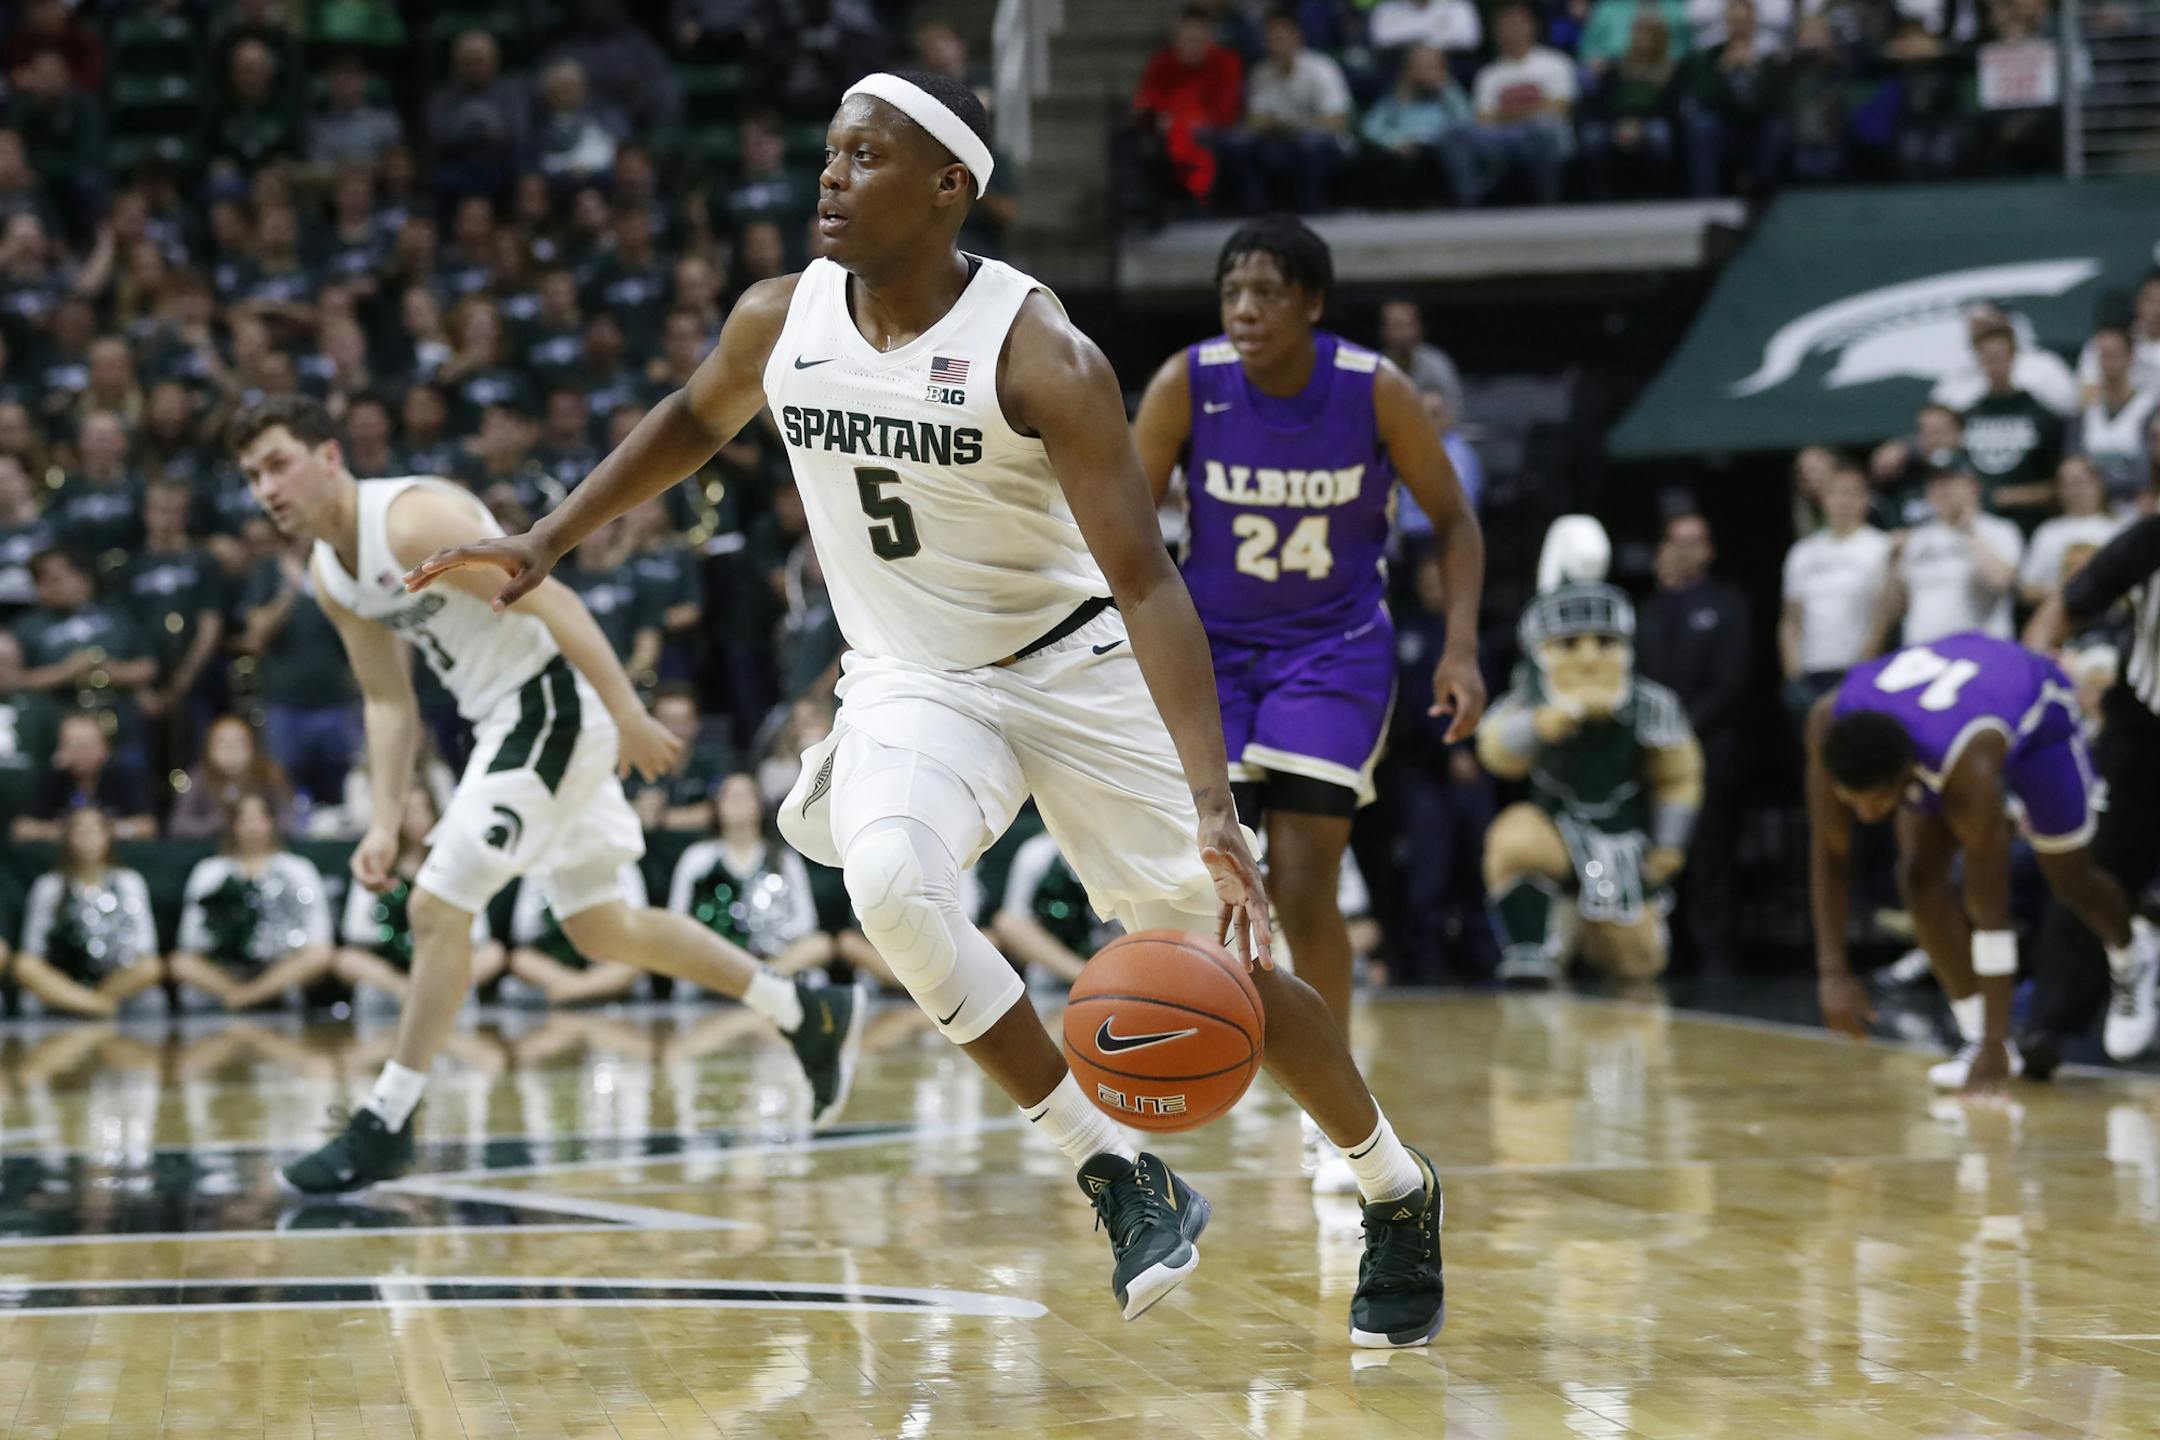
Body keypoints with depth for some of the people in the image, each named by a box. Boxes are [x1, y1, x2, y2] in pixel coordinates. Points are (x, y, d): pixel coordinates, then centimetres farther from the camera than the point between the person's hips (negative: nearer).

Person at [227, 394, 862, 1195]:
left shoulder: (414, 520, -20)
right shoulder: (329, 575, 8)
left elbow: (550, 602, -22)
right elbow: (388, 702, 16)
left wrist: (630, 717, -24)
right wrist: (384, 824, 7)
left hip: (550, 702, -10)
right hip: (504, 722, 10)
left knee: (438, 906, -13)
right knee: (600, 929, 16)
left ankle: (384, 1126, -5)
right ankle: (810, 1017, 28)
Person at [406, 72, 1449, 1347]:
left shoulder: (1040, 356, -24)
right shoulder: (781, 320, -8)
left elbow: (1148, 584, -28)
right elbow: (695, 422, 17)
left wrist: (1214, 807, -37)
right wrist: (550, 542, 11)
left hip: (1075, 666, -3)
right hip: (913, 683, 3)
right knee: (889, 882, -30)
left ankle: (1401, 1195, 27)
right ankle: (1123, 1182, -16)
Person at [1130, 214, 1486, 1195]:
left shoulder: (1378, 392, -17)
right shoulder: (1186, 385, -16)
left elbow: (1453, 520, -3)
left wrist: (1460, 647, -14)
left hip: (1334, 648, -1)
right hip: (1210, 645, 1)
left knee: (1303, 889, -10)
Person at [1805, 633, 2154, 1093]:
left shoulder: (1968, 771, -48)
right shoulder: (1829, 724, -38)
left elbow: (1990, 911, -40)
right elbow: (1828, 857, -26)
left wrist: (1996, 1046, -37)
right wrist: (1832, 973, -33)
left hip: (2037, 713, -4)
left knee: (2071, 880, 13)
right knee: (1920, 877, -15)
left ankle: (2133, 957, 46)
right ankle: (1977, 1037, -5)